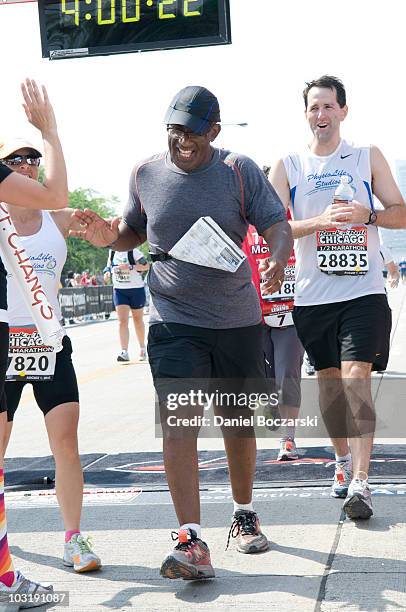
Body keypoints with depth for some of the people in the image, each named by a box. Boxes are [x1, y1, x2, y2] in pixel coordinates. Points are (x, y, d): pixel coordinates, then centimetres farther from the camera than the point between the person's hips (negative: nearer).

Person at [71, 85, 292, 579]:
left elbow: (277, 225, -6)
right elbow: (134, 231, 17)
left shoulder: (240, 171, -2)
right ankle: (191, 541, -17)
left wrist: (278, 259, -28)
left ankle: (244, 514, 35)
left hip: (238, 319, 1)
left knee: (239, 422, 12)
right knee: (177, 421, -16)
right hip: (174, 322, 0)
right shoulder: (146, 174, 4)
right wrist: (109, 236, -6)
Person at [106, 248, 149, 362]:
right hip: (119, 290, 3)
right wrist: (108, 270, 10)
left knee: (137, 320, 11)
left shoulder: (133, 252, -12)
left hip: (136, 289, -3)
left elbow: (146, 266, -15)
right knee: (122, 321, -10)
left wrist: (130, 267, -24)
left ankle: (142, 347, 31)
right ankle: (124, 352, -17)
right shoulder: (112, 252, 5)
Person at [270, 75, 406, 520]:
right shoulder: (287, 167, 6)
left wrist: (368, 214, -13)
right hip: (312, 294, 2)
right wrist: (320, 220, -17)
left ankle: (360, 483, -13)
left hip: (363, 290, -2)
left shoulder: (368, 158, 6)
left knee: (356, 377, -13)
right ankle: (343, 461, 30)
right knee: (328, 379, 12)